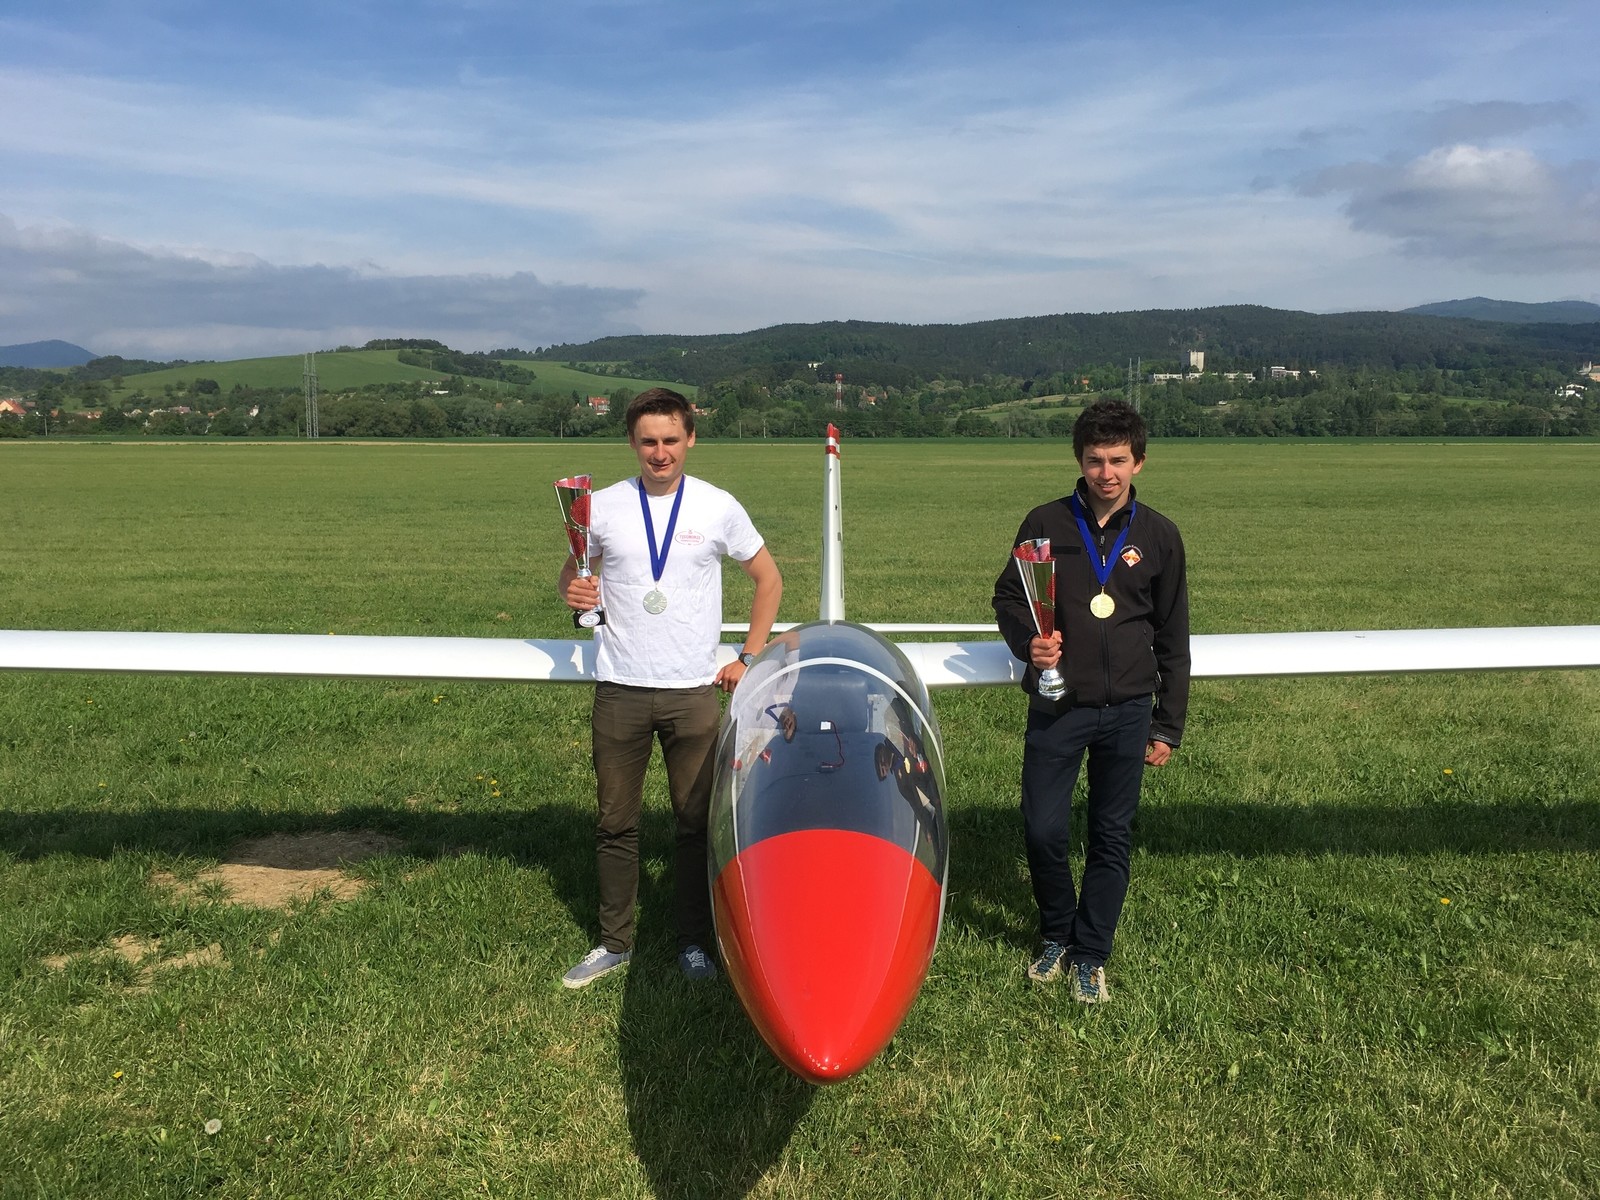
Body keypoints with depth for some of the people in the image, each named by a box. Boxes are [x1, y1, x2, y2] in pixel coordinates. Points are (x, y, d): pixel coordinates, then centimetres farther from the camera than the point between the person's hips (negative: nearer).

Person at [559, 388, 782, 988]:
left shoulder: (718, 507, 1)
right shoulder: (602, 506, 3)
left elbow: (768, 579, 11)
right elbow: (572, 572, 16)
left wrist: (749, 657, 4)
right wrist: (573, 591, -9)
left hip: (694, 691, -1)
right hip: (620, 690, 1)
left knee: (697, 821, 5)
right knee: (615, 823, 8)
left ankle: (694, 942, 20)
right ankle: (615, 942, 22)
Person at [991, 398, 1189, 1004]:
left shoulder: (1159, 536, 4)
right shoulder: (1046, 522, 0)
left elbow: (1172, 640, 9)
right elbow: (1007, 597, 10)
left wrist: (1168, 726, 8)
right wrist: (1027, 641, -12)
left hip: (1128, 711, 1)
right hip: (1057, 706, -1)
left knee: (1111, 838, 8)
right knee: (1043, 830, -2)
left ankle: (1091, 956, 25)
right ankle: (1057, 935, 26)